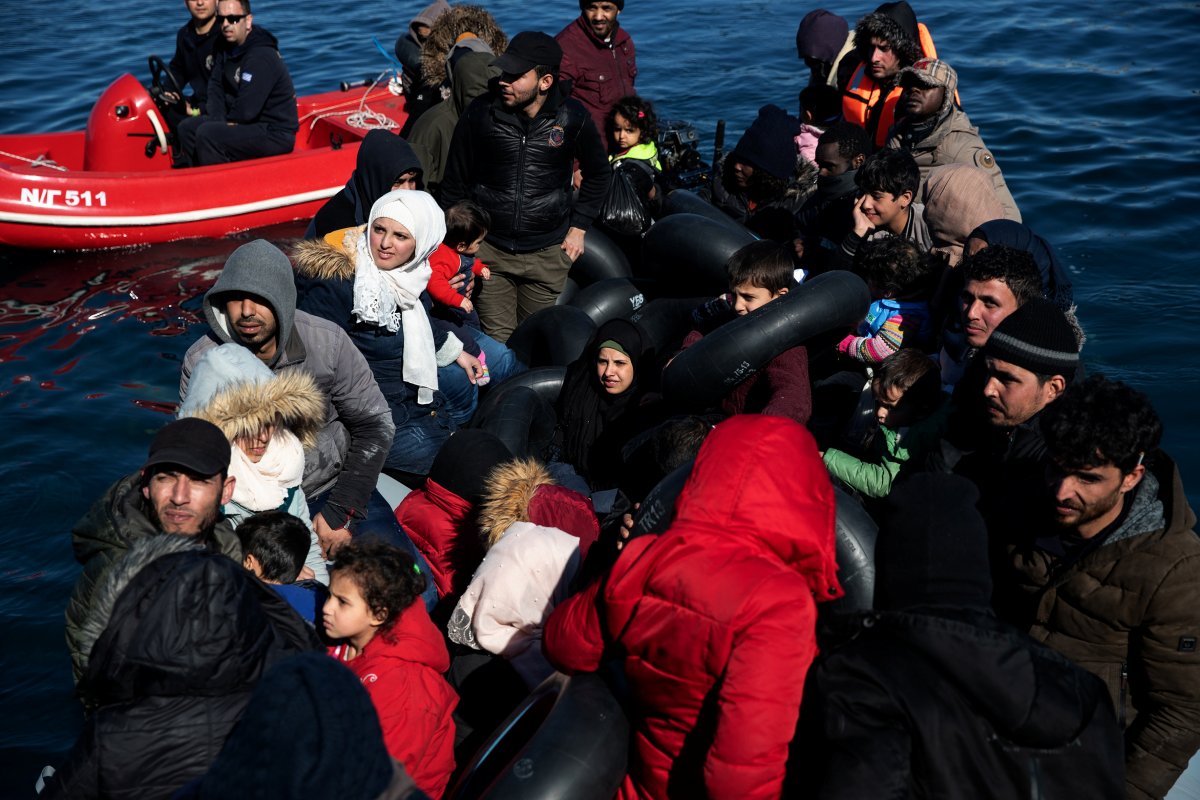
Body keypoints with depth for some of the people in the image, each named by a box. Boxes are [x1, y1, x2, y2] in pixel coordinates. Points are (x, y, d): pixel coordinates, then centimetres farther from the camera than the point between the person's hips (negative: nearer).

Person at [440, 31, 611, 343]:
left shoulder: (573, 118, -6)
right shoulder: (480, 112, -7)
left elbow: (598, 173, 12)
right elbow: (455, 180, 5)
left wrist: (578, 227, 7)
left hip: (548, 254, 0)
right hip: (488, 247, 0)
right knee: (496, 342, 2)